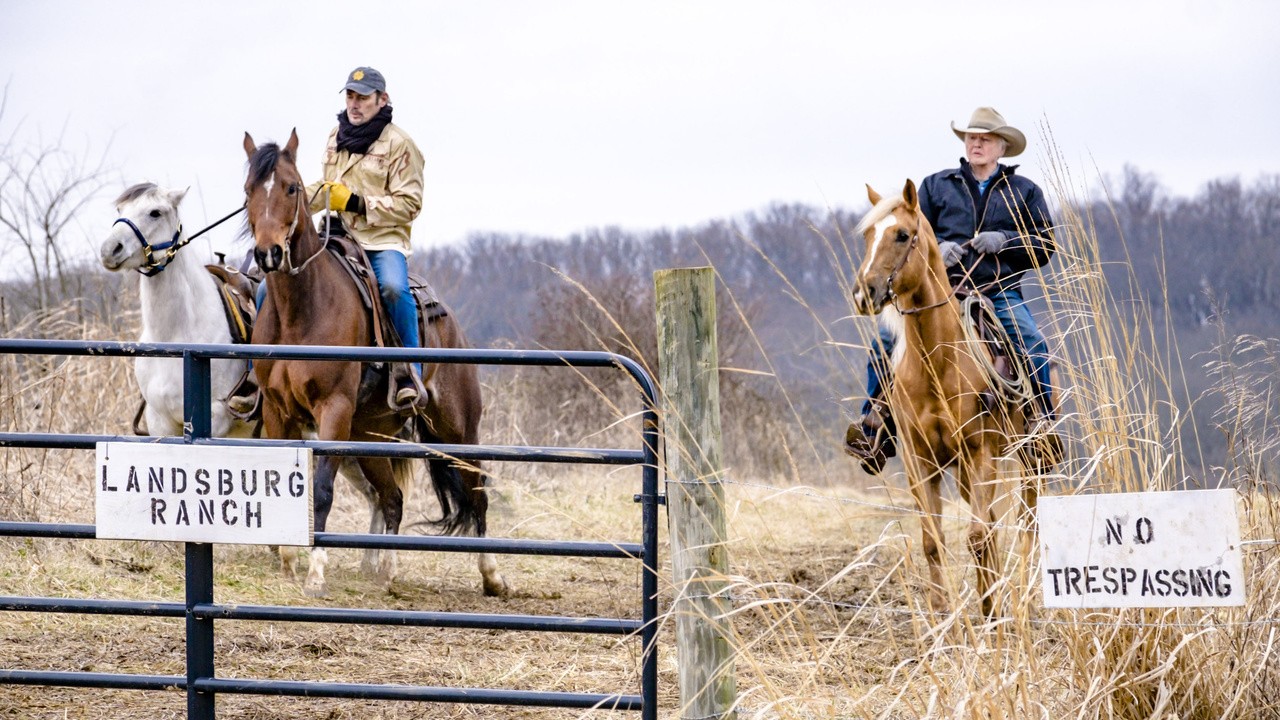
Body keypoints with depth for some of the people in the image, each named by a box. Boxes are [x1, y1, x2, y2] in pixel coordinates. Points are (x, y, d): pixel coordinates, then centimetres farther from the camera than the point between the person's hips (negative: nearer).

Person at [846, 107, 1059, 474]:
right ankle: (874, 427, -14)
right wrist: (936, 248, -6)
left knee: (1033, 344, -30)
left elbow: (1046, 245, 8)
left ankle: (1042, 420, -20)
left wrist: (1004, 241, -9)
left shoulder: (1024, 192, 14)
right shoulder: (937, 186, 16)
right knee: (885, 341, -18)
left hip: (1000, 293, -1)